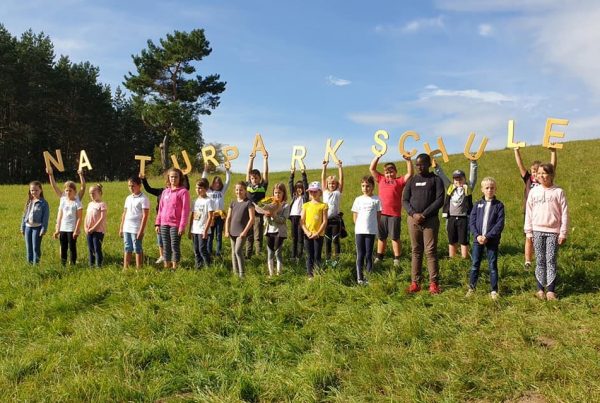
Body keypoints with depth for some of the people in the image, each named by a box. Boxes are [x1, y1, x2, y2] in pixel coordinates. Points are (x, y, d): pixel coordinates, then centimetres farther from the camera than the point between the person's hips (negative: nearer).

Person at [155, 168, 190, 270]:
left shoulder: (183, 191, -5)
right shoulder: (165, 191, 13)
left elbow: (185, 210, -9)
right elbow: (160, 208, 16)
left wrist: (182, 226, -14)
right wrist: (157, 223, 10)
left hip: (175, 224, -5)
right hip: (164, 224, 6)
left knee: (175, 246, -1)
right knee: (166, 247, 10)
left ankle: (174, 267, 8)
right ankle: (166, 266, 19)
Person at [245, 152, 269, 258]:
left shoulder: (263, 186, 2)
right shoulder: (248, 185, 9)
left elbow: (265, 173, -1)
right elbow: (248, 171, 11)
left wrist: (266, 159, -1)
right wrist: (251, 158, 12)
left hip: (258, 214, -3)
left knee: (258, 237, 0)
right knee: (249, 236, 11)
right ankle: (247, 256, 18)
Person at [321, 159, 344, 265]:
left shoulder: (338, 192, 3)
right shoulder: (325, 192, 9)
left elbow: (341, 179, -3)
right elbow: (322, 179, 7)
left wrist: (339, 167, -7)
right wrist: (324, 166, 2)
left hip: (335, 219, -3)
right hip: (326, 219, 3)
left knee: (335, 240, 0)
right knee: (327, 240, 9)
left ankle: (335, 259, 6)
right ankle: (327, 259, 16)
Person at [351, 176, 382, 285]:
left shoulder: (376, 200, 1)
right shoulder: (358, 199, 5)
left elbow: (379, 215, 5)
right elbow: (355, 215, 9)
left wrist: (376, 227, 1)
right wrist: (359, 226, 4)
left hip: (371, 231, -1)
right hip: (359, 231, 1)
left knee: (369, 255, 4)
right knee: (360, 255, 5)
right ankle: (359, 278, 9)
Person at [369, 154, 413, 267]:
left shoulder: (400, 181, 6)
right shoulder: (381, 179, 14)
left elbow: (410, 174, -5)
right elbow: (372, 169, 14)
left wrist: (408, 160, -13)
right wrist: (378, 157, 7)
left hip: (395, 214, -3)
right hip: (381, 213, 4)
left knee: (395, 237, 3)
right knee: (381, 237, 13)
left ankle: (397, 259, 8)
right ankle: (379, 257, 23)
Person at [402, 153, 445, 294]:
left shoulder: (436, 180, 3)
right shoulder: (412, 180, 13)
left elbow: (440, 200, -6)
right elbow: (405, 200, 7)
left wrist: (424, 214, -14)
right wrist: (413, 214, -10)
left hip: (430, 220, -3)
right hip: (413, 220, 3)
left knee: (430, 251, -5)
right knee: (416, 251, 6)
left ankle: (434, 283, -1)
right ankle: (415, 283, 8)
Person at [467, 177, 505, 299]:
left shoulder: (499, 205, -1)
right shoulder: (478, 204, 5)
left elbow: (500, 224, -8)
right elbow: (471, 221, 2)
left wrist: (488, 237, -15)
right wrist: (477, 235, -12)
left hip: (492, 240, -2)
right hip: (478, 239, 2)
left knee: (492, 265, 4)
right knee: (475, 264, 6)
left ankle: (494, 290, 13)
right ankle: (471, 288, 15)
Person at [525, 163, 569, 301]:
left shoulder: (558, 192, 0)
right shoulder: (534, 191, 6)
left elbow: (564, 214, 1)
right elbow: (528, 213, 8)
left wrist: (563, 233, -2)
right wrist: (528, 231, 5)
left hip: (553, 232, -2)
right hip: (537, 231, 2)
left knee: (551, 260, -2)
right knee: (540, 260, 4)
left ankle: (551, 290, 4)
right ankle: (540, 289, 10)